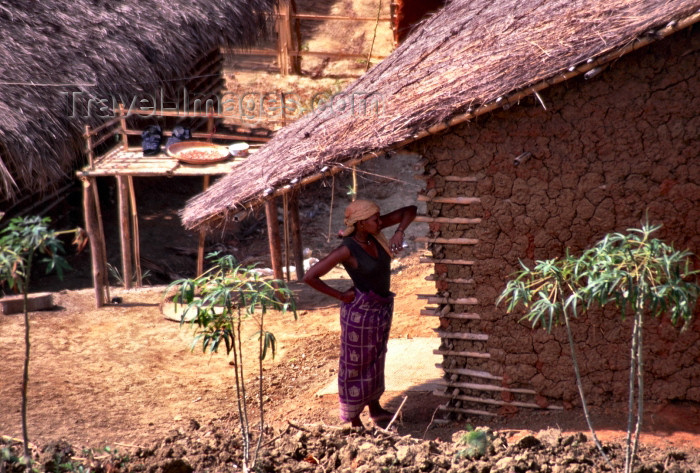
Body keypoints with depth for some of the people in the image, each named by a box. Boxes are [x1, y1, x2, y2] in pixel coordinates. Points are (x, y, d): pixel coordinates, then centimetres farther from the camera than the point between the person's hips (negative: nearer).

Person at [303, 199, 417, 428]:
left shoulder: (374, 232, -9)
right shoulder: (347, 250, -26)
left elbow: (409, 211, -1)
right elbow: (310, 276, -27)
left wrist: (399, 232, -19)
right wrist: (340, 295, -17)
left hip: (382, 307, 8)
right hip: (361, 312, -8)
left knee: (376, 360, 24)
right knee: (356, 365, 8)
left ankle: (375, 409, 43)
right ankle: (354, 421, 23)